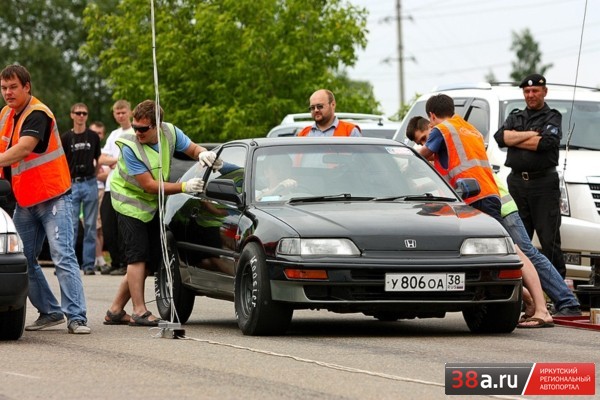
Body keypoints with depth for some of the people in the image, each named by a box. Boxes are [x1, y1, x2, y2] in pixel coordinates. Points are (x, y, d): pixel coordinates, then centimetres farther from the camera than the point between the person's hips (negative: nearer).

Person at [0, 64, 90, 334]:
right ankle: (49, 312, 17)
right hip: (24, 201, 8)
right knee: (24, 261, 6)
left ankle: (76, 317, -16)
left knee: (63, 258, -13)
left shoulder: (38, 114, -14)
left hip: (53, 198, -8)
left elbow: (23, 149, -29)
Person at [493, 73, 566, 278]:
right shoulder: (515, 117, 20)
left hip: (544, 184, -4)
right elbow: (500, 137, 1)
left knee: (549, 239, -5)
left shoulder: (552, 117, 5)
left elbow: (546, 142, -14)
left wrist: (514, 139, -5)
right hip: (516, 182, 4)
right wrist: (530, 134, -7)